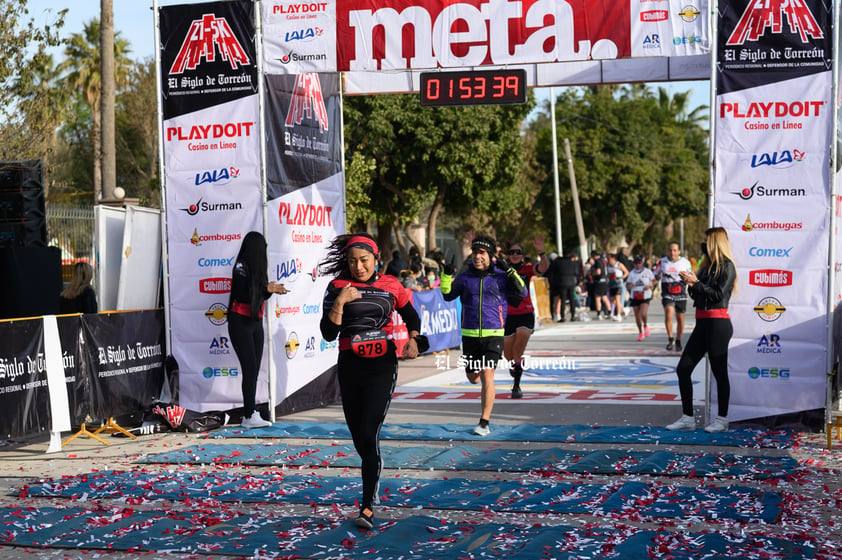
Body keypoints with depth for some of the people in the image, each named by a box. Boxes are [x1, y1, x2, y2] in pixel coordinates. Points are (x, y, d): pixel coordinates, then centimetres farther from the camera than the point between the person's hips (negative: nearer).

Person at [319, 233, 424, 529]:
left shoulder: (390, 285, 2)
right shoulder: (337, 287, 2)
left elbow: (412, 317, 18)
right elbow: (328, 333, -4)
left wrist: (413, 340, 0)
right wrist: (340, 302, -16)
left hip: (382, 366, -3)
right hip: (349, 367, 3)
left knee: (369, 434, -15)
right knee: (358, 437, 12)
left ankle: (368, 507, -15)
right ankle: (372, 484, 38)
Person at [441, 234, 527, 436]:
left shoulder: (501, 276, -2)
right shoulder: (464, 277, 5)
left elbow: (522, 293, -8)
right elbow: (448, 296, 14)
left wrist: (510, 271, -18)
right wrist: (447, 276, -1)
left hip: (493, 334, -3)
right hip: (469, 335, 3)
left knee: (487, 375, -15)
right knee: (473, 377, 10)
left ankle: (485, 423, -10)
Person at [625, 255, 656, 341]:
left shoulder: (647, 271, -1)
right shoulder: (632, 273, 4)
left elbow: (655, 281, 7)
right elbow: (627, 285, 7)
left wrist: (649, 286, -12)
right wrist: (630, 285, -16)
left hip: (645, 296, -3)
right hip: (635, 297, 3)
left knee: (643, 314, -20)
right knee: (637, 316, 7)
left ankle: (645, 326, 12)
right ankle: (640, 332, 26)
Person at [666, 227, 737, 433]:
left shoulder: (726, 267, -7)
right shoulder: (707, 266, 16)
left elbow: (718, 295, -17)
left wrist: (696, 282, -12)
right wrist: (690, 285, 0)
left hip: (718, 323, -9)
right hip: (702, 323, 9)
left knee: (719, 372, 0)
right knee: (683, 369, 5)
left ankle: (722, 420, 10)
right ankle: (687, 418, 11)